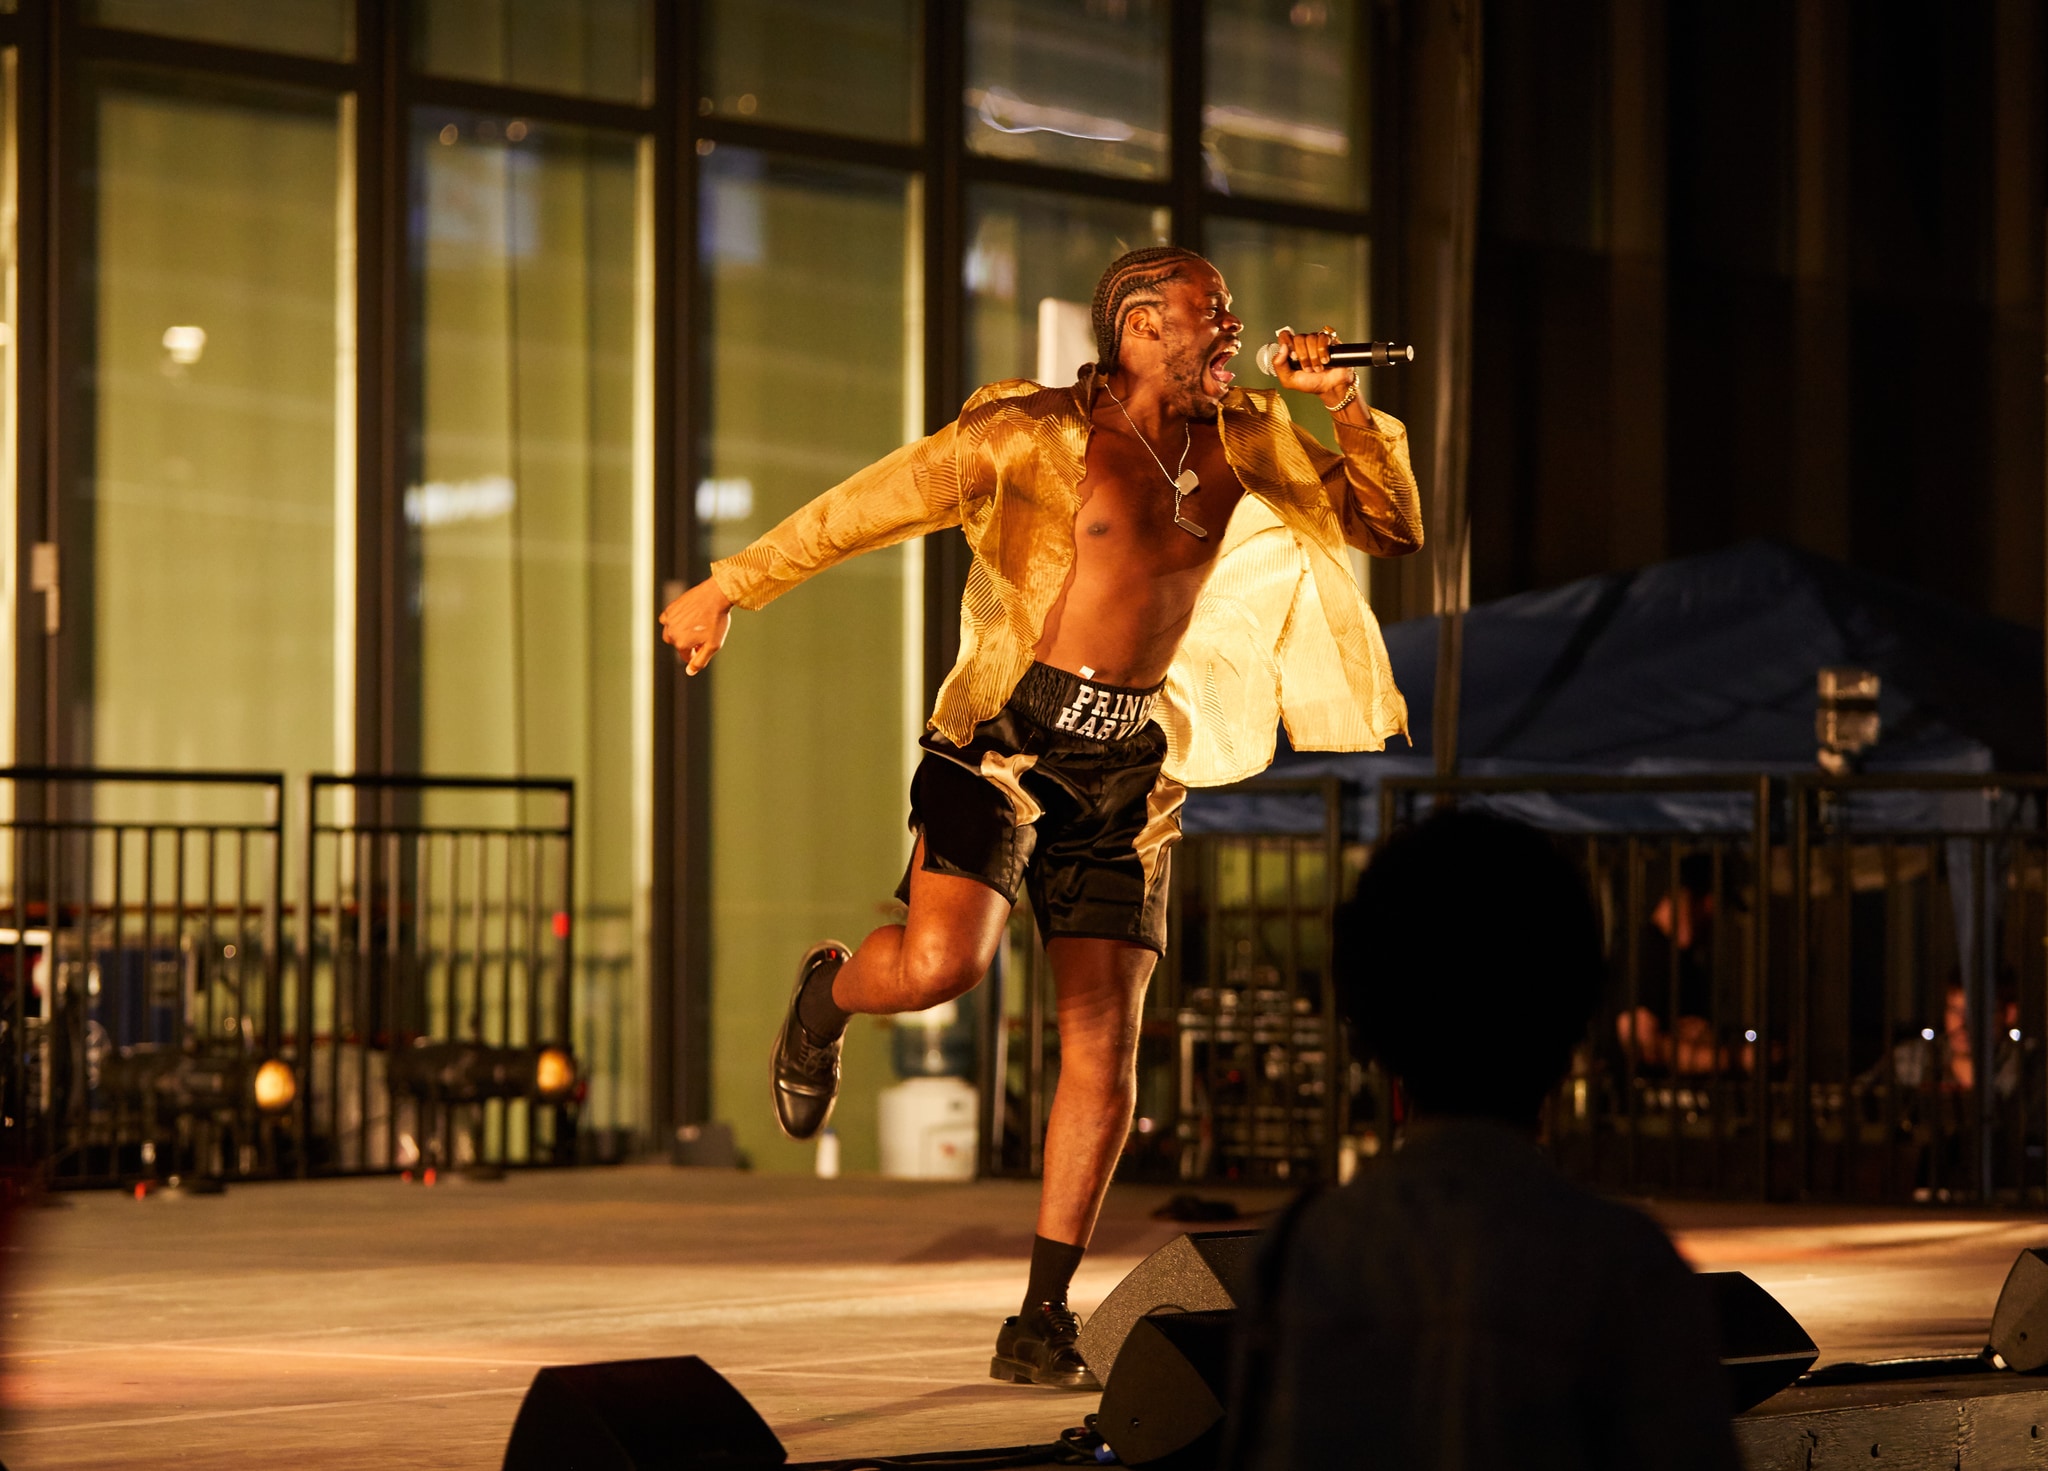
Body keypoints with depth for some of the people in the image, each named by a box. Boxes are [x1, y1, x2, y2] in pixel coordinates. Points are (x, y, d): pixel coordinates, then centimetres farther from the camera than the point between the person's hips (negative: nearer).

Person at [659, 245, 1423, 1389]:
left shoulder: (1241, 446, 11)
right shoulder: (1038, 434, -5)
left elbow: (1395, 526, 16)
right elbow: (875, 503, -3)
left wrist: (1349, 411, 0)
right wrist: (728, 590, -2)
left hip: (1127, 769, 5)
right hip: (1006, 735, -5)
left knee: (1104, 1046, -2)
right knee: (943, 964, -27)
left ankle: (1042, 1324, 6)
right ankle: (830, 993, 11)